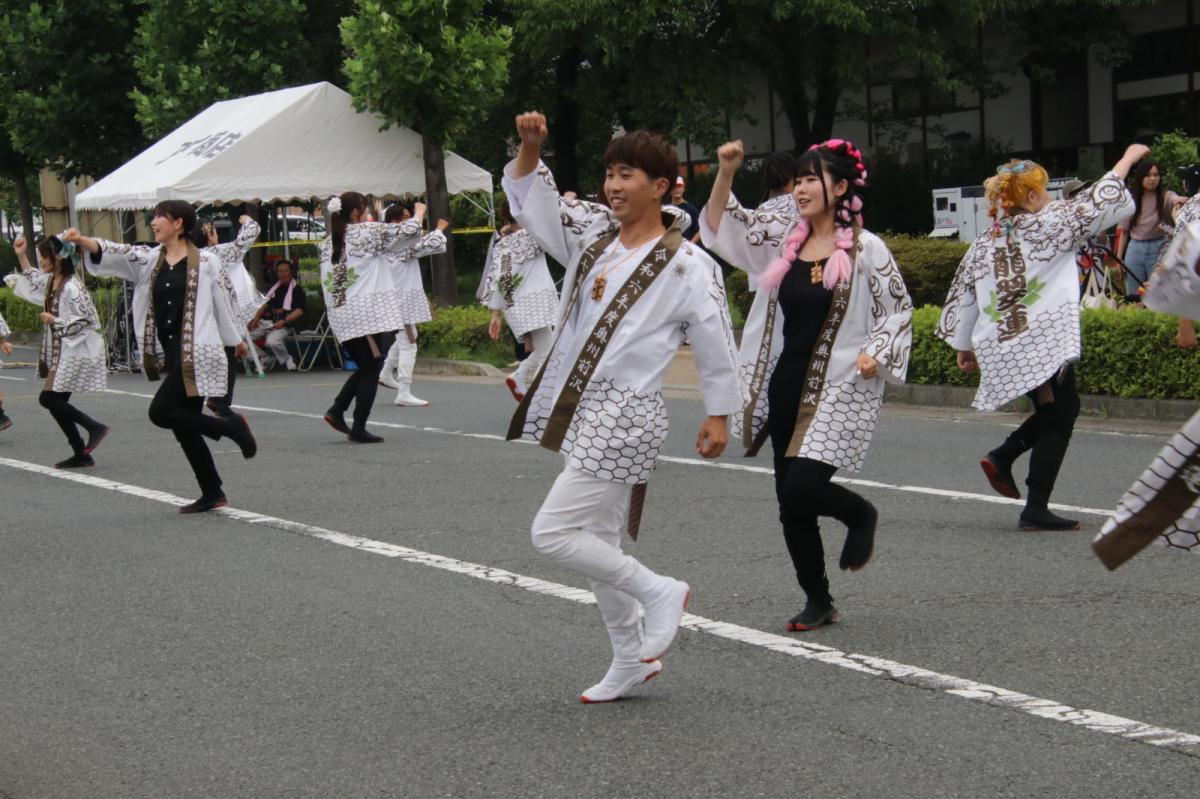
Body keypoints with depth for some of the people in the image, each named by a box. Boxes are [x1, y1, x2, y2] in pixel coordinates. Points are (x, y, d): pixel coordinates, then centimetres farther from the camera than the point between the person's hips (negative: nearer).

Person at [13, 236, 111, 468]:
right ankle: (81, 455, 13)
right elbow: (33, 280, 32)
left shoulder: (71, 286, -18)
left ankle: (95, 427, -6)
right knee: (57, 402, 9)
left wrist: (54, 320, -15)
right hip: (62, 352, 10)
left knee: (48, 398, -10)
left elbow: (87, 319, -21)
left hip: (75, 351, -10)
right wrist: (21, 256, 23)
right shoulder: (51, 281, 9)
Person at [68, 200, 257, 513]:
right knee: (183, 425, 8)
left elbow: (222, 302, 5)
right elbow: (112, 254, -6)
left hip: (197, 354, -6)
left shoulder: (206, 262, -4)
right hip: (170, 354, 7)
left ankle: (229, 426, -2)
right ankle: (212, 494, 17)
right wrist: (82, 240, -25)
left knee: (161, 412, -17)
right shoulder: (147, 260, 9)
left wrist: (236, 340, 16)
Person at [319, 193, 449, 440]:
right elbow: (409, 230, 1)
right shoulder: (366, 232, -5)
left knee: (365, 367, 19)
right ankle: (359, 428, -2)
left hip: (341, 315, 7)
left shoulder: (328, 243, 13)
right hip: (369, 312, -7)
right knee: (372, 370, 1)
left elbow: (327, 282, 14)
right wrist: (419, 212, 18)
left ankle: (337, 410, 7)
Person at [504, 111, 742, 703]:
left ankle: (660, 592, 6)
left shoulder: (688, 266, -10)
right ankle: (631, 660, 30)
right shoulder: (593, 233, 7)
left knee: (552, 532, -12)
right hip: (579, 410, 8)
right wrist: (530, 149, -7)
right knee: (598, 540, 16)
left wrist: (719, 414, 2)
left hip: (625, 416, -8)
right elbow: (531, 200, 11)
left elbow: (716, 343, -3)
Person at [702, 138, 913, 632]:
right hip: (787, 385, 6)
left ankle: (861, 515, 14)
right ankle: (818, 601, 23)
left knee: (802, 487, -19)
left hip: (839, 390, -6)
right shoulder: (783, 237, 6)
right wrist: (726, 173, -4)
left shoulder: (865, 249, -7)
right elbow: (720, 229, 8)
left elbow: (899, 311, 0)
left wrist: (876, 354, -15)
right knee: (790, 502, 7)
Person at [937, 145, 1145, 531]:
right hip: (1044, 343, -7)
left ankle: (1002, 456, 10)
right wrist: (1129, 158, 14)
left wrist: (964, 347, 26)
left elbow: (962, 299, 13)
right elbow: (1096, 202, 1)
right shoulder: (1046, 226, -6)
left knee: (1056, 411, 25)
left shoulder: (982, 246, 9)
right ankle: (1036, 509, 1)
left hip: (1001, 349, 7)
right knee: (1060, 417, 5)